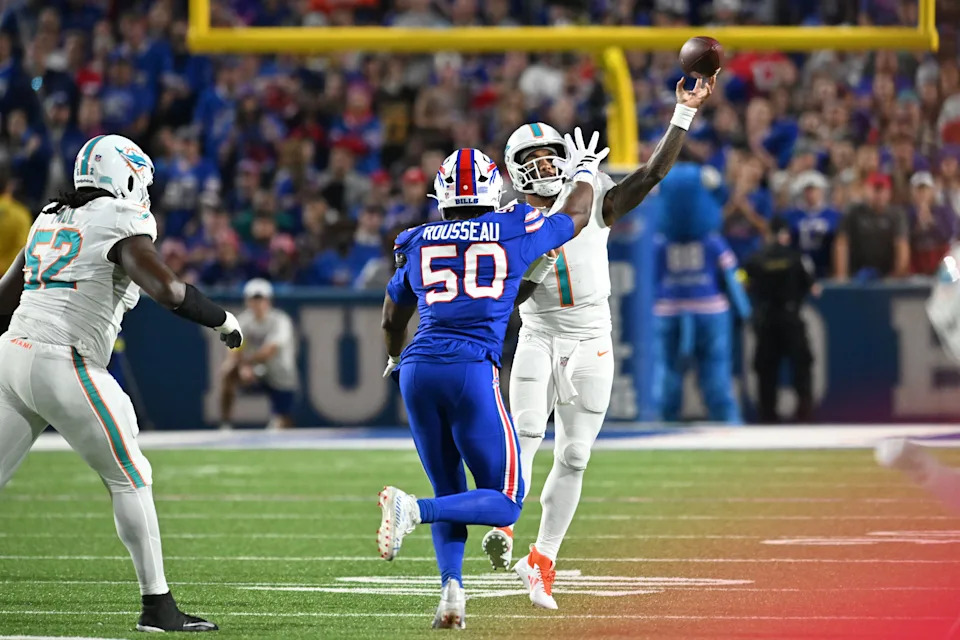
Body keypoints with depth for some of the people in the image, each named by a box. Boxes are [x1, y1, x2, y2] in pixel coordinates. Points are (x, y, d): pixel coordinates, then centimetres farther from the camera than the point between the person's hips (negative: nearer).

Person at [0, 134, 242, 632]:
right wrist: (222, 320, -2)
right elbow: (166, 290, -16)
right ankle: (157, 606, 6)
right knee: (130, 480, 5)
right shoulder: (121, 223, -4)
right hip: (64, 367, -7)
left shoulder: (50, 220, 18)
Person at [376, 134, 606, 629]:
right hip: (471, 371, -4)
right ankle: (413, 510, -25)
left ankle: (451, 589, -5)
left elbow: (393, 318, 31)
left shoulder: (418, 243, 15)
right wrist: (584, 172, 48)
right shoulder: (515, 233, 6)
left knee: (452, 496, 18)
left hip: (418, 371, 4)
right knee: (505, 502, 1)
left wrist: (395, 357, 52)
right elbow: (576, 217, 27)